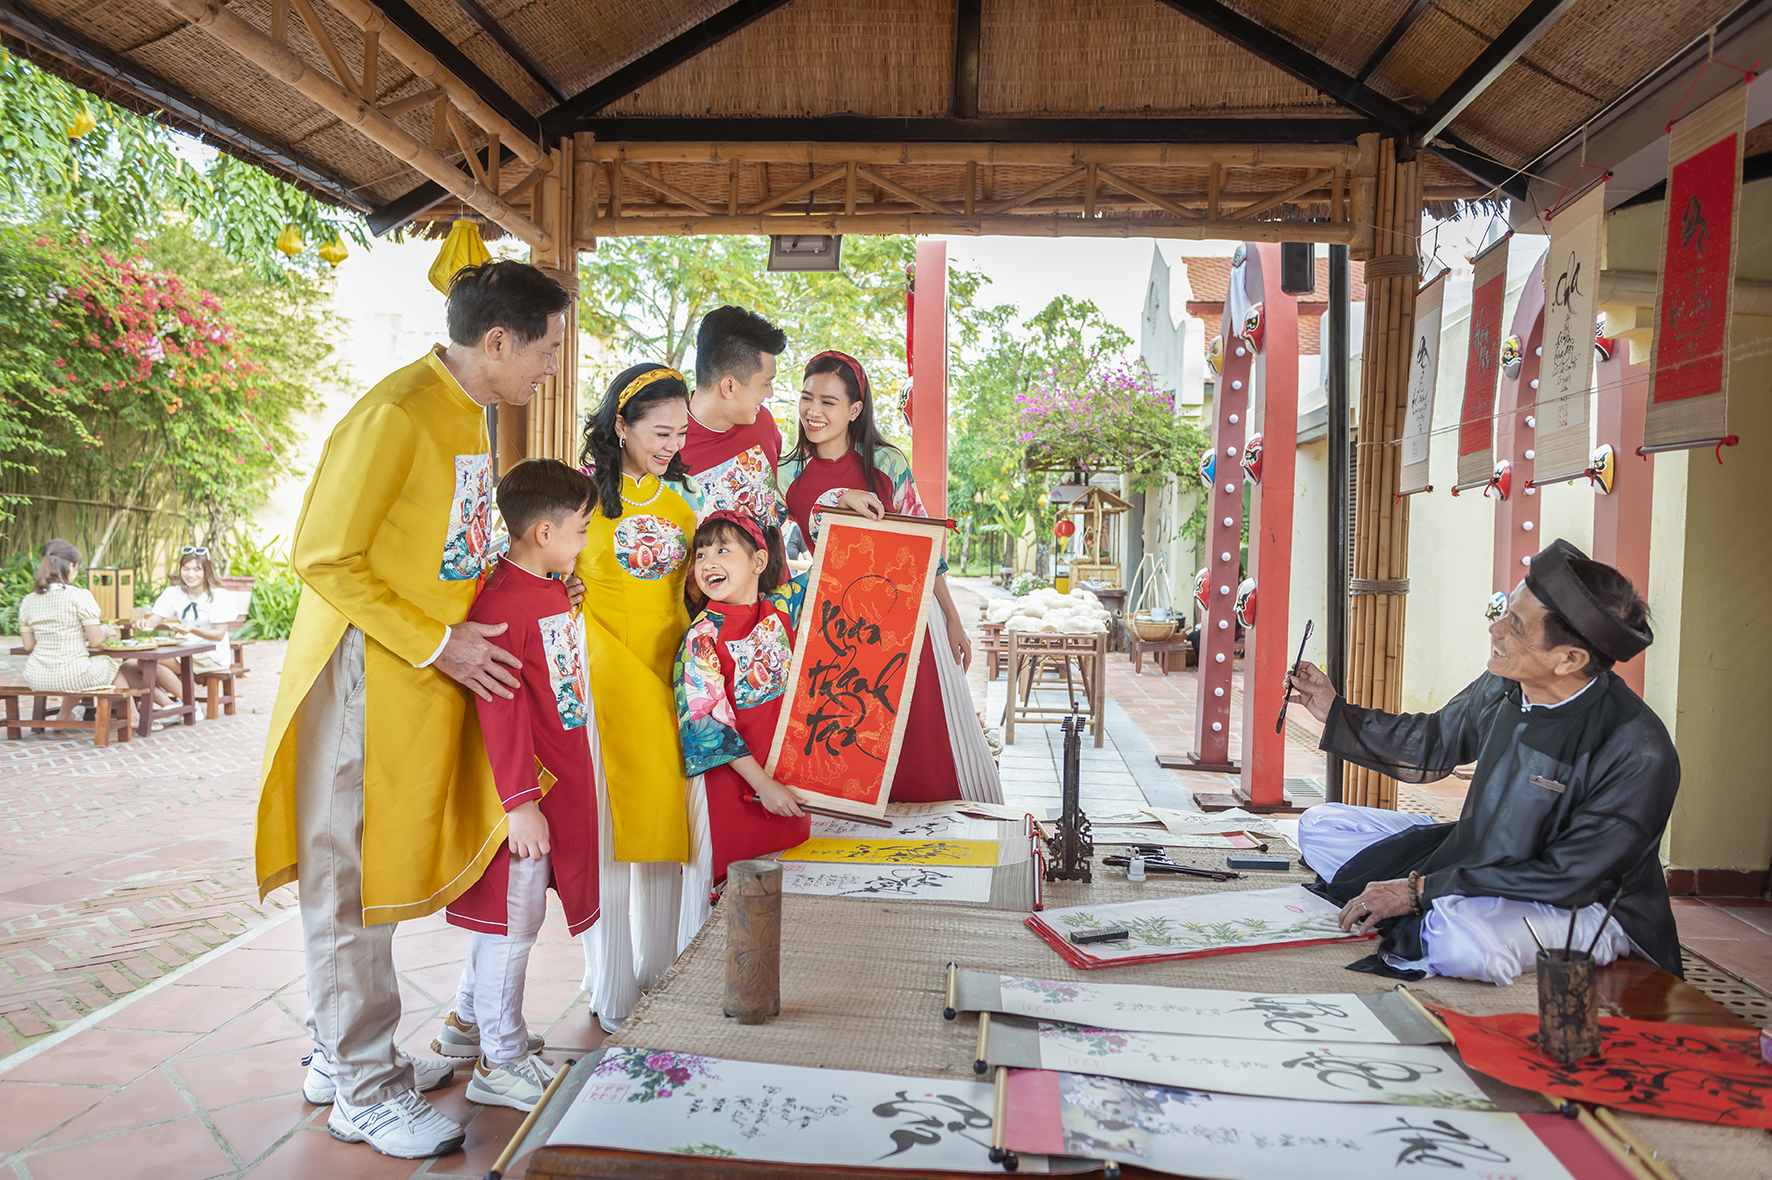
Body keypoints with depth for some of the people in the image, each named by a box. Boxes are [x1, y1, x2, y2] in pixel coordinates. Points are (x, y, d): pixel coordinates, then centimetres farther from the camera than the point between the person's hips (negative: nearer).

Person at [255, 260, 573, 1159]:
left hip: (428, 672, 9)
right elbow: (323, 557, -18)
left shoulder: (470, 412, 10)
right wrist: (437, 643, -19)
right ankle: (364, 1092, 16)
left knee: (382, 870, 17)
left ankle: (344, 1054, 33)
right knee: (351, 879, 3)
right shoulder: (395, 415, -18)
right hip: (368, 671, -9)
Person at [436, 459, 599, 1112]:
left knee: (510, 909, 21)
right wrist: (520, 801, -23)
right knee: (513, 916, 2)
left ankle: (467, 1021, 38)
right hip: (524, 788, -10)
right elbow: (500, 709, -23)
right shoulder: (502, 601, -21)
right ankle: (502, 1062, 16)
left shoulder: (552, 590, 10)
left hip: (559, 778, 10)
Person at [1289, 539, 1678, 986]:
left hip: (1587, 909, -7)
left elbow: (1567, 877, -27)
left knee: (1461, 936, -41)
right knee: (1320, 827, 3)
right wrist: (1335, 712, 6)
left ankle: (1417, 935, -6)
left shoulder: (1639, 755, -29)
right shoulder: (1502, 686, -10)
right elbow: (1434, 744, 13)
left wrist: (1418, 890, -28)